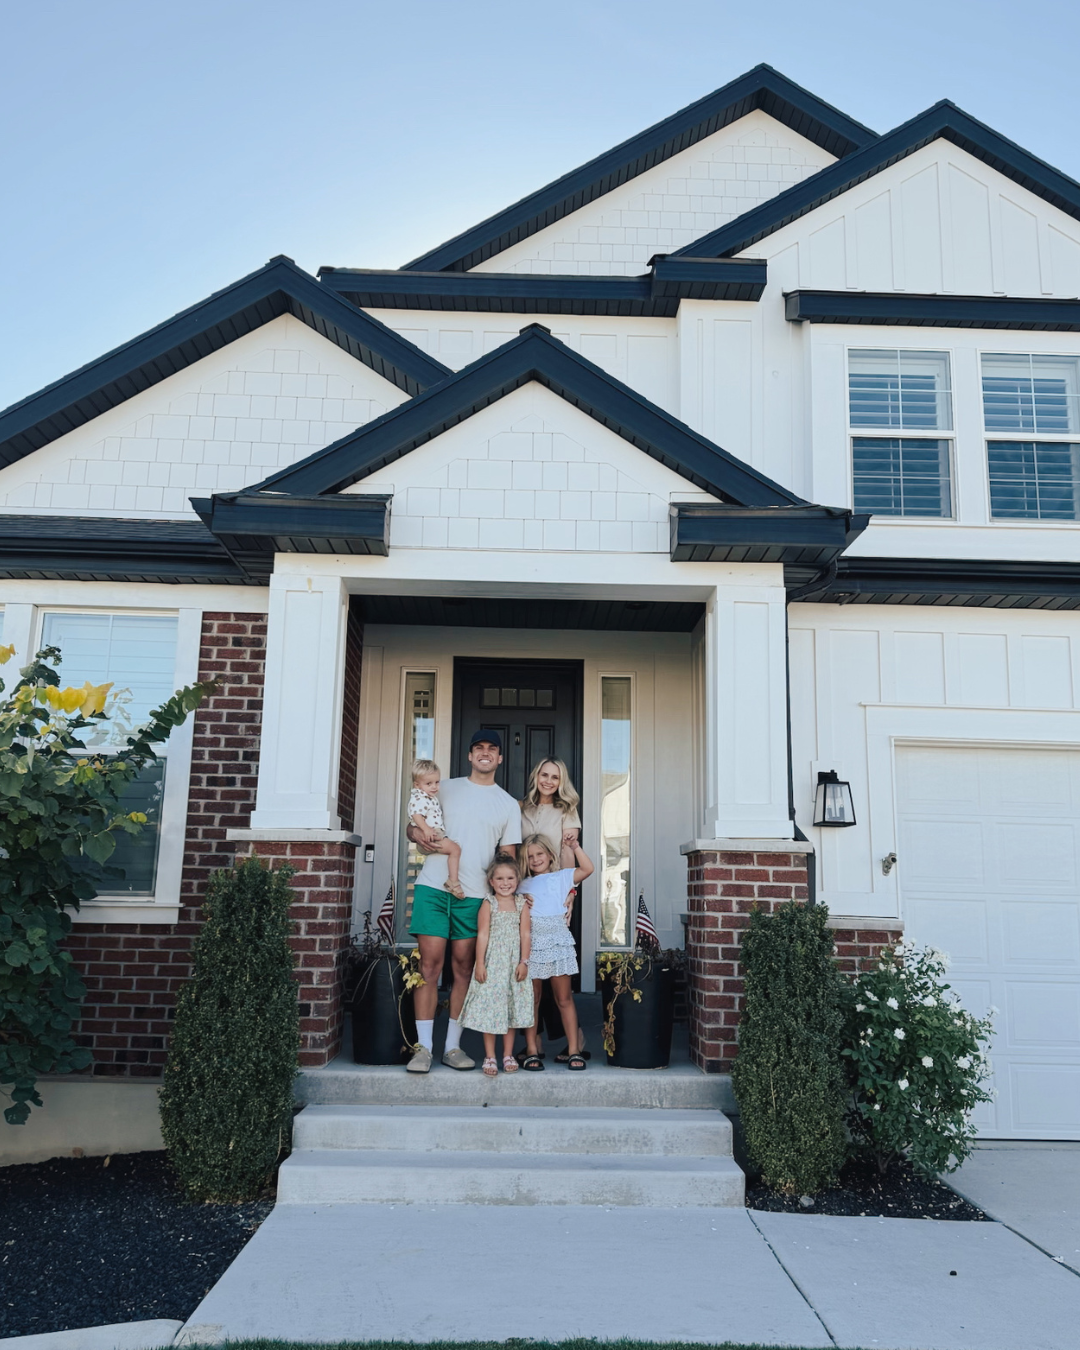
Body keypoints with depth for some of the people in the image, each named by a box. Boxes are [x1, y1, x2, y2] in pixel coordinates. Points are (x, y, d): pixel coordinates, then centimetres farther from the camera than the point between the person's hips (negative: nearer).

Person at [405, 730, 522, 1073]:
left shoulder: (508, 804, 12)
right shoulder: (446, 788, 12)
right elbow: (413, 825, 14)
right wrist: (416, 833, -9)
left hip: (474, 893, 1)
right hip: (433, 886, -1)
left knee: (464, 967, 4)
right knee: (430, 964, -5)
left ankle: (453, 1046, 14)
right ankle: (423, 1047, 0)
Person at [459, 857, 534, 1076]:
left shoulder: (522, 904, 3)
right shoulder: (488, 904, -4)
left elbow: (525, 934, 0)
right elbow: (482, 934, -7)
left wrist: (524, 962, -6)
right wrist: (480, 963, -11)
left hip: (514, 963, 2)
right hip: (492, 963, -2)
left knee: (513, 1007, 7)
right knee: (490, 1008, 0)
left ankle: (508, 1055, 18)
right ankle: (490, 1056, 8)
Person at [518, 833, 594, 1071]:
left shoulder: (561, 877, 11)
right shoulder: (523, 885, 19)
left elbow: (587, 869, 0)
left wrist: (575, 845, -1)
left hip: (557, 941, -2)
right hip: (531, 942, 2)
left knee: (564, 998, 1)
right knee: (532, 998, 4)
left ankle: (574, 1049, 4)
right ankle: (531, 1051, 9)